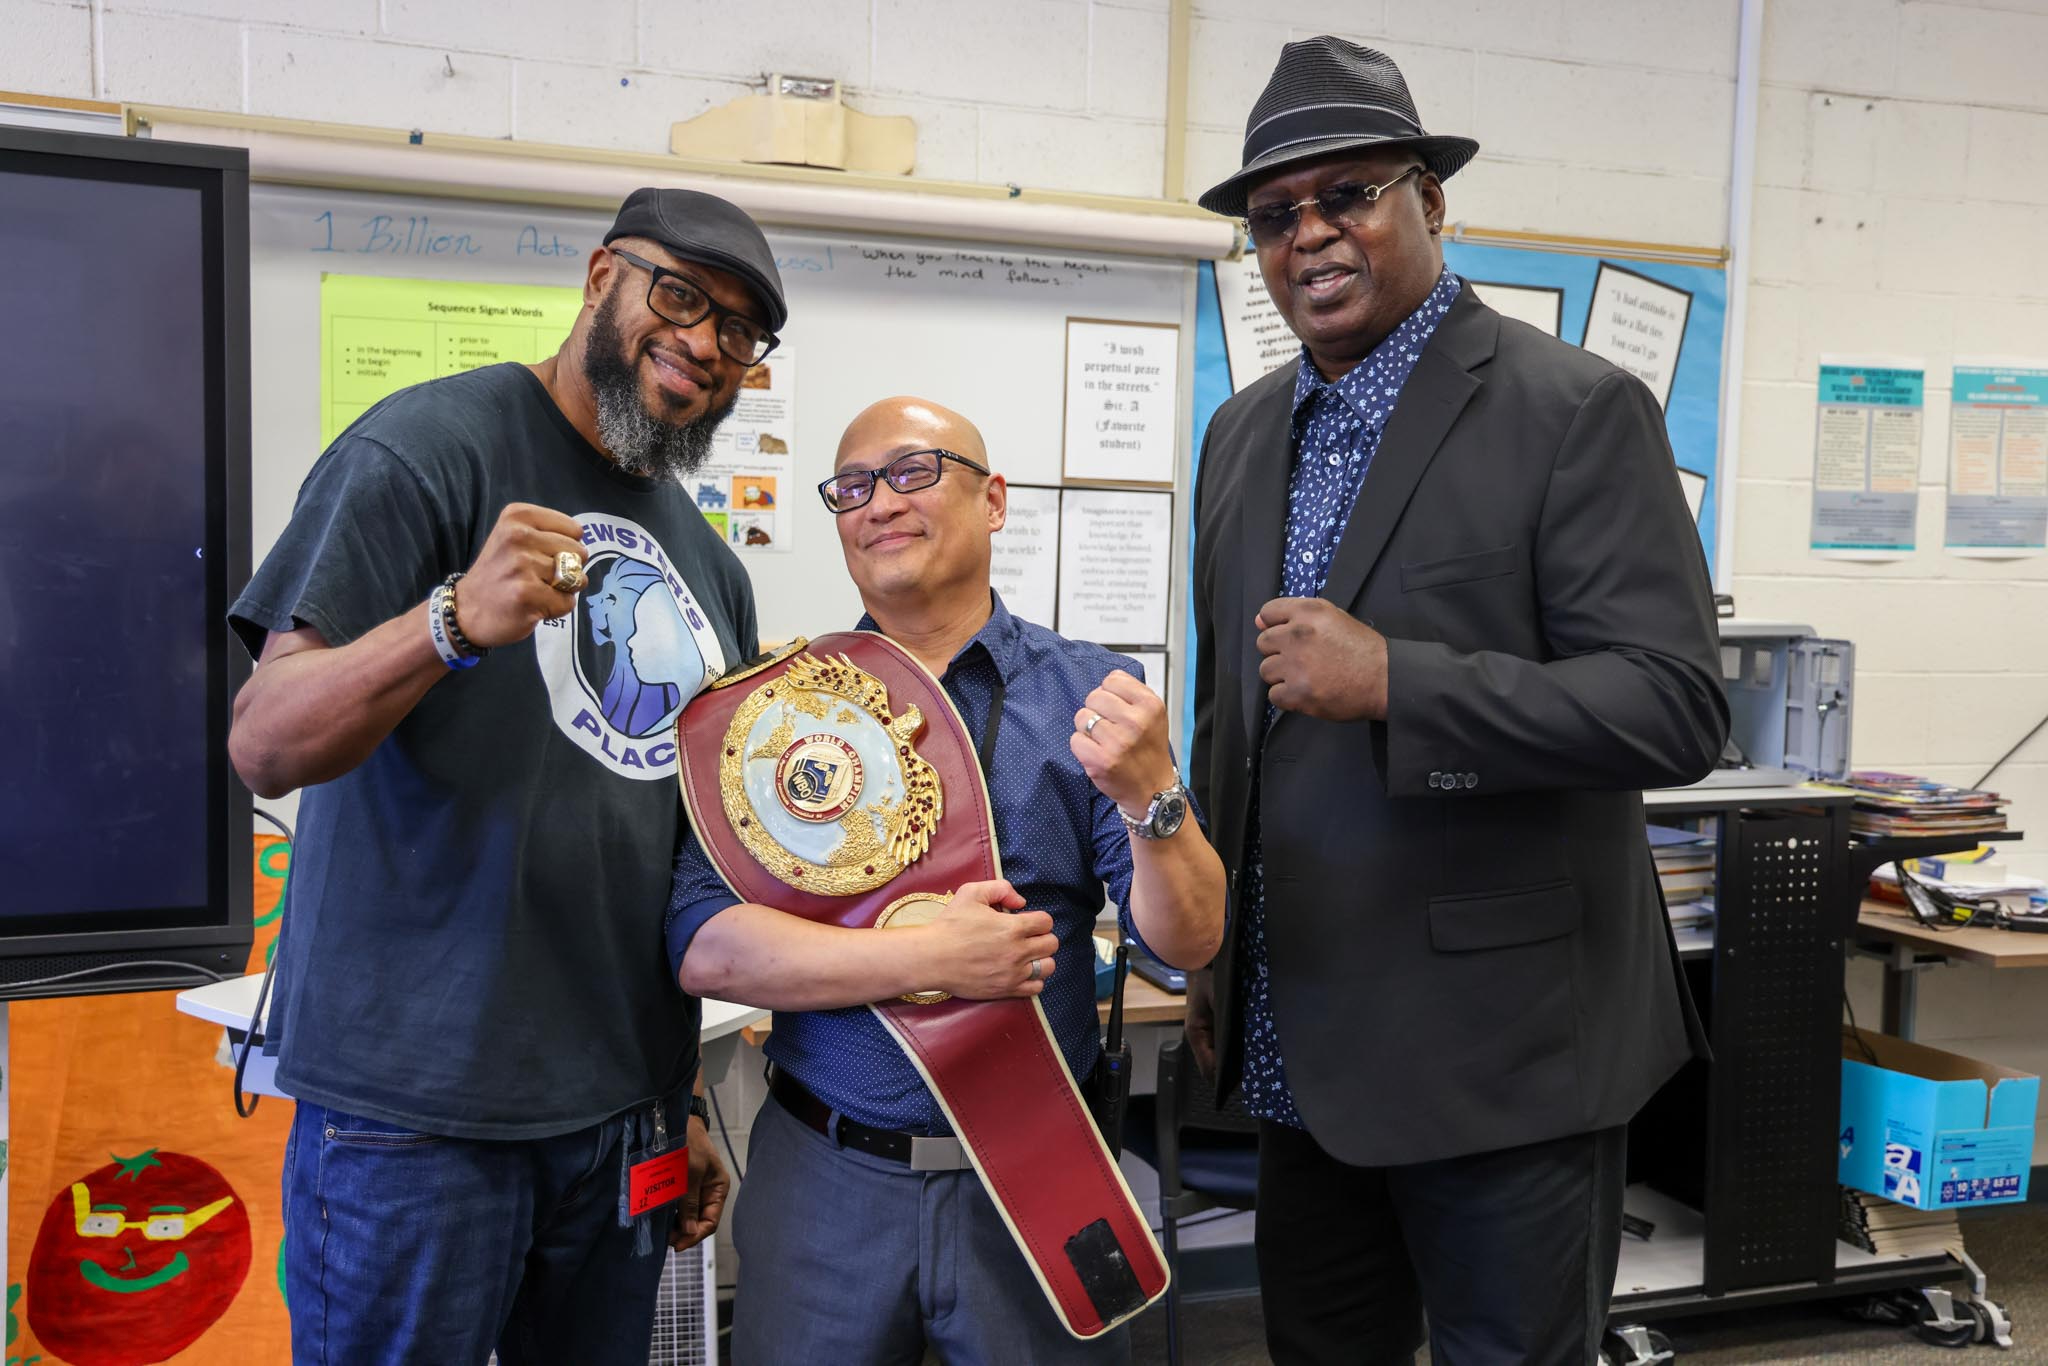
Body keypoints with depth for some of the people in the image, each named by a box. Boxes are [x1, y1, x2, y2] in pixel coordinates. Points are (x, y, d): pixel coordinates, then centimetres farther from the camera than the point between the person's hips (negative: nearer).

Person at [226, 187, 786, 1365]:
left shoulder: (710, 567, 13)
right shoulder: (432, 448, -8)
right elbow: (265, 746, -16)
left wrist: (687, 1100, 17)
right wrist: (458, 620, -33)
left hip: (621, 1110, 6)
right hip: (415, 1109, -6)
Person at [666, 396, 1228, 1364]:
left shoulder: (1087, 695, -2)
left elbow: (1188, 941, -7)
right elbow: (704, 947, -11)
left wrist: (1150, 795, -27)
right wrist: (930, 959, -20)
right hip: (827, 1176, 0)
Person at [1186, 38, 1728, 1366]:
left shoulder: (1576, 410, -11)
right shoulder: (1245, 434, 10)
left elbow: (1677, 704, -18)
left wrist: (1393, 682, -27)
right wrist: (1215, 954, 16)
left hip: (1501, 1041, -6)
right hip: (1303, 1043, 6)